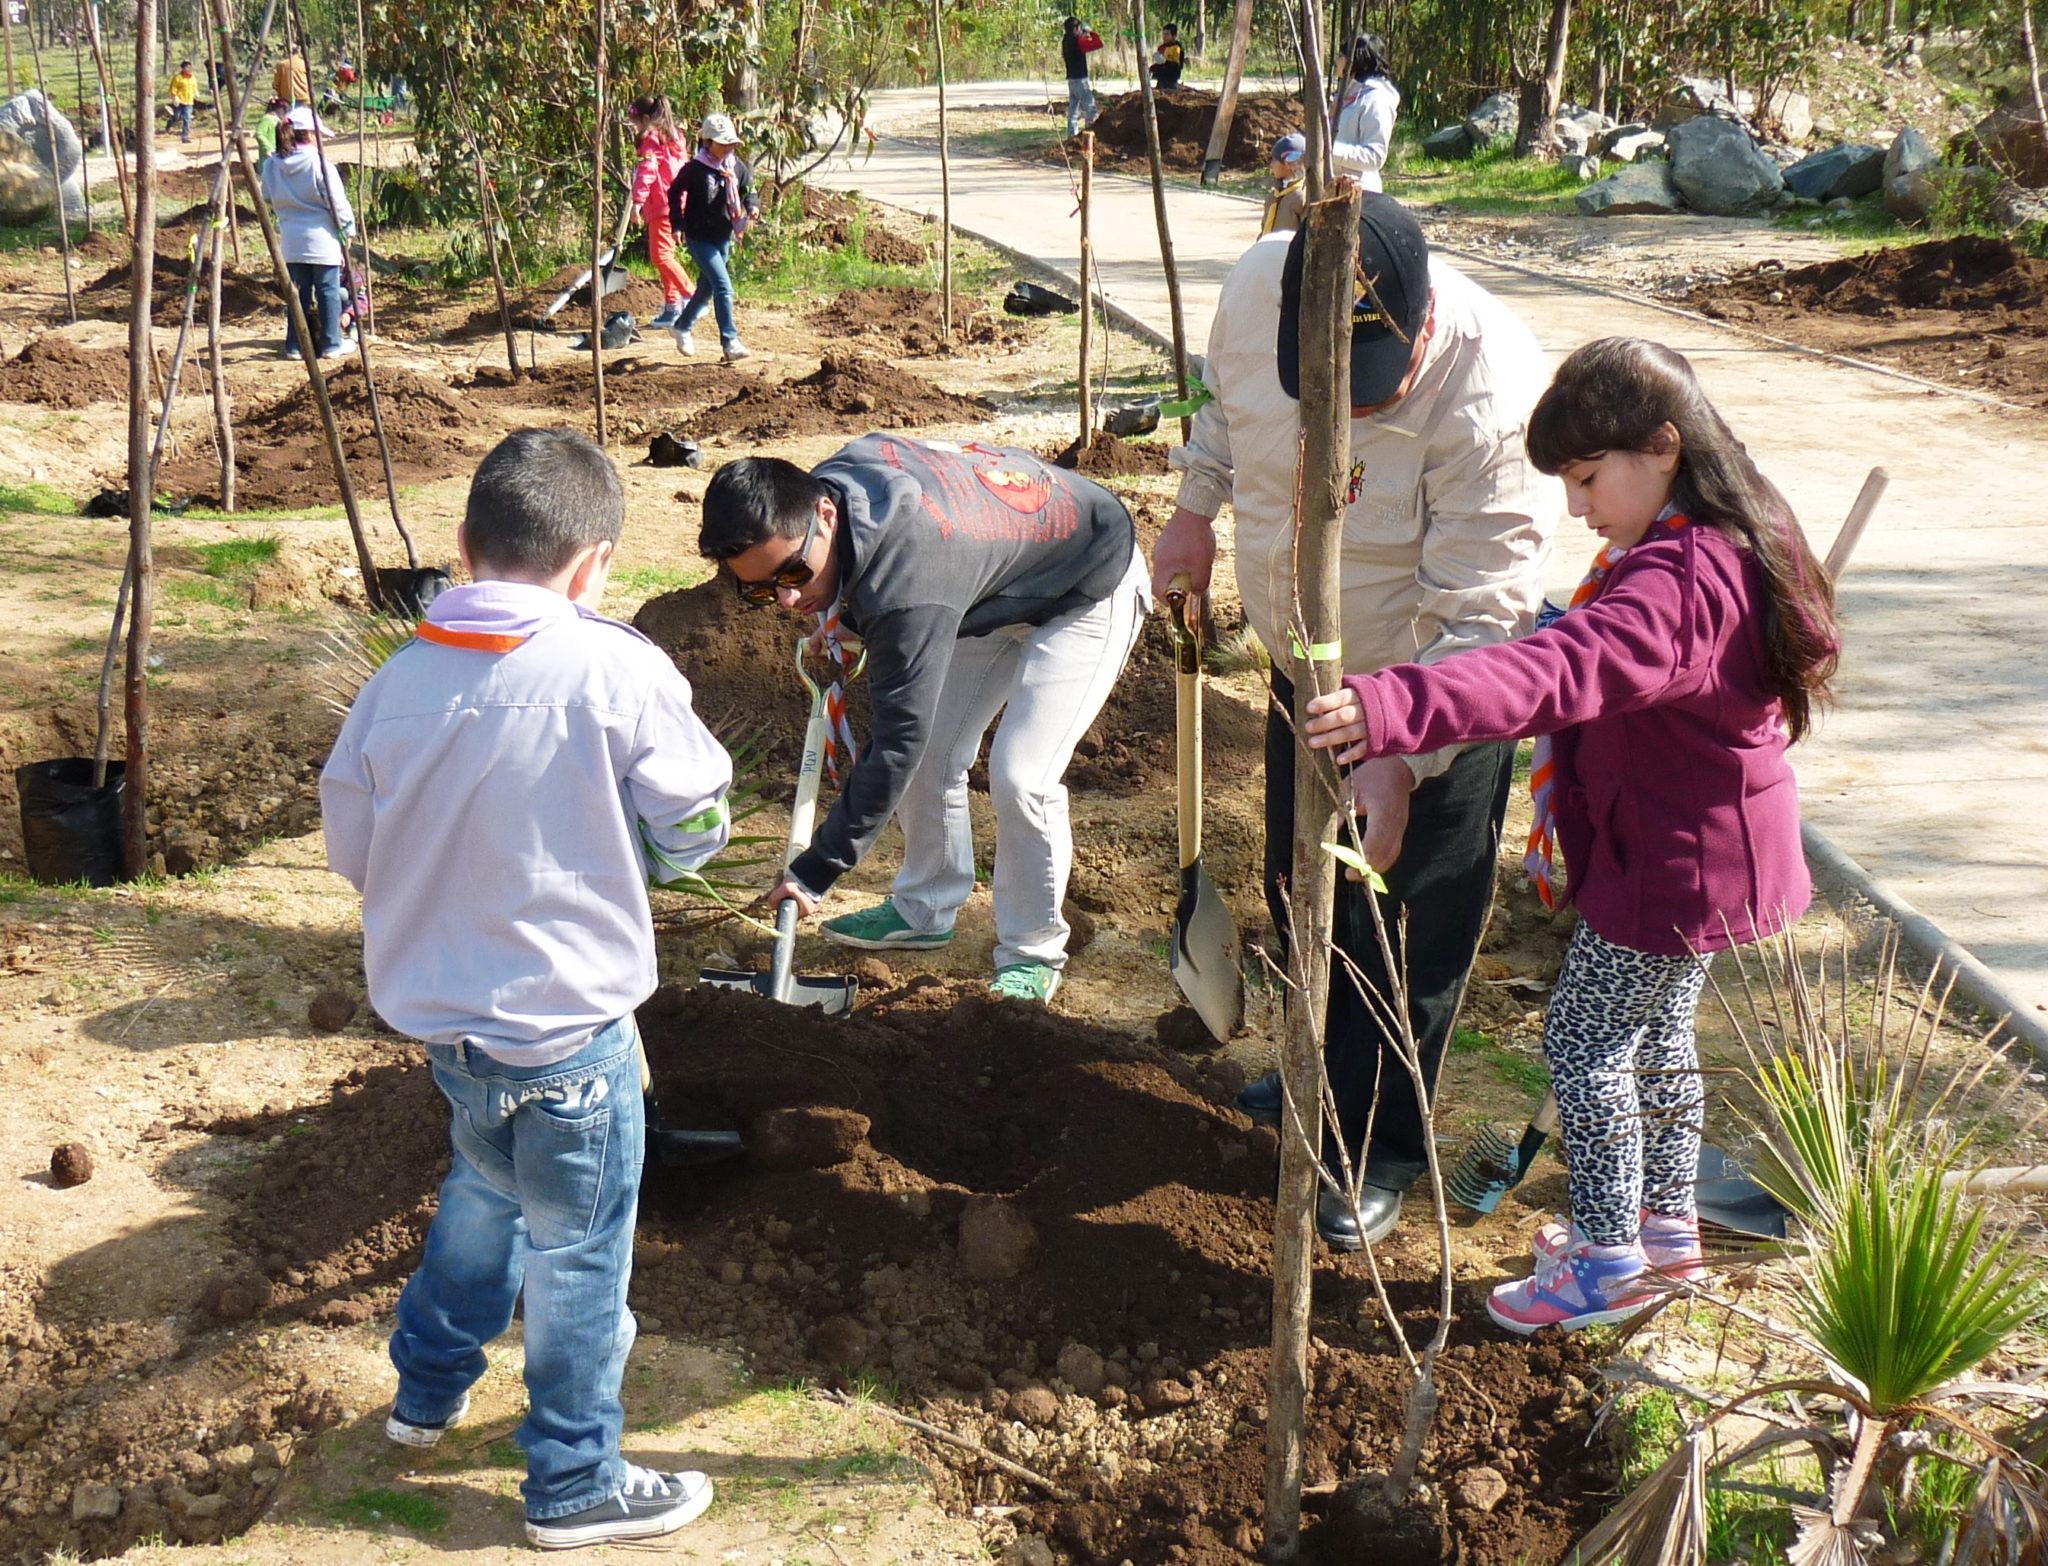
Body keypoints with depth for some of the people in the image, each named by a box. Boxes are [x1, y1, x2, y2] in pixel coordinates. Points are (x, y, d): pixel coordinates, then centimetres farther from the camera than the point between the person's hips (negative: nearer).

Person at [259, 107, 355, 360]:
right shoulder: (320, 165, -14)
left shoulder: (271, 166, 2)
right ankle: (331, 344, 10)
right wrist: (349, 227, 3)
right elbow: (337, 203, -11)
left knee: (298, 291, 12)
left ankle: (295, 345, 12)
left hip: (290, 241, 5)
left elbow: (269, 201, 13)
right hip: (322, 239, -5)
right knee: (328, 291, 5)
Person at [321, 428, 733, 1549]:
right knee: (577, 1252, 11)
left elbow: (352, 849, 4)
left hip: (438, 1012, 5)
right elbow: (695, 831, -9)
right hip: (568, 1026, -5)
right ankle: (575, 1485, 26)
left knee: (484, 1186, 30)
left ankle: (428, 1390, 47)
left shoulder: (399, 680, -7)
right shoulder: (618, 671, -19)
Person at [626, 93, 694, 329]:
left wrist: (638, 201, -24)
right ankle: (672, 305, 15)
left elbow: (647, 170, -19)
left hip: (661, 206, -10)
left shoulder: (652, 138, -8)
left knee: (661, 255, -11)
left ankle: (691, 298, -18)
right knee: (665, 254, 14)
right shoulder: (675, 137, 19)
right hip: (678, 204, 10)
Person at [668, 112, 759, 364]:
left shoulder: (737, 167, 1)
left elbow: (748, 190, 13)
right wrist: (678, 225, -7)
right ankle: (731, 343, -17)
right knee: (723, 286, -17)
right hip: (699, 238, -7)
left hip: (724, 237, 7)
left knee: (707, 287, 19)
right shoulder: (694, 169, -13)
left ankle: (683, 327, 42)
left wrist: (752, 206, -9)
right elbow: (675, 194, -1)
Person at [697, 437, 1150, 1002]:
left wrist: (814, 871, -31)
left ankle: (1033, 953, 0)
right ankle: (925, 910, 25)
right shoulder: (832, 475, -18)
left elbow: (897, 742, -37)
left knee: (1020, 773, -19)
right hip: (996, 590, 9)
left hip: (1090, 591, -9)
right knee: (932, 750, 6)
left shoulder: (907, 586, -42)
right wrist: (839, 622, 6)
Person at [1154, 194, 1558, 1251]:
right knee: (1297, 882, 22)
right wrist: (1195, 510, 13)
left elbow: (1479, 617, -33)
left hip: (1436, 688, -6)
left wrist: (1400, 759, -39)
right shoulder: (1256, 286, -21)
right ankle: (1321, 1072, 46)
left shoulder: (1489, 394, -36)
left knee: (1406, 923, 2)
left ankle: (1375, 1149, 21)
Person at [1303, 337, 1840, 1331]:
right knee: (1657, 1031, 23)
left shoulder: (1673, 581, -31)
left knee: (1585, 1040, 3)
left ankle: (1607, 1258, 16)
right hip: (1714, 847, 10)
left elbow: (1560, 672, -48)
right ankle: (1666, 1223, 39)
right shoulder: (1735, 542, 3)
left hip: (1669, 862, -10)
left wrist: (1397, 709, -58)